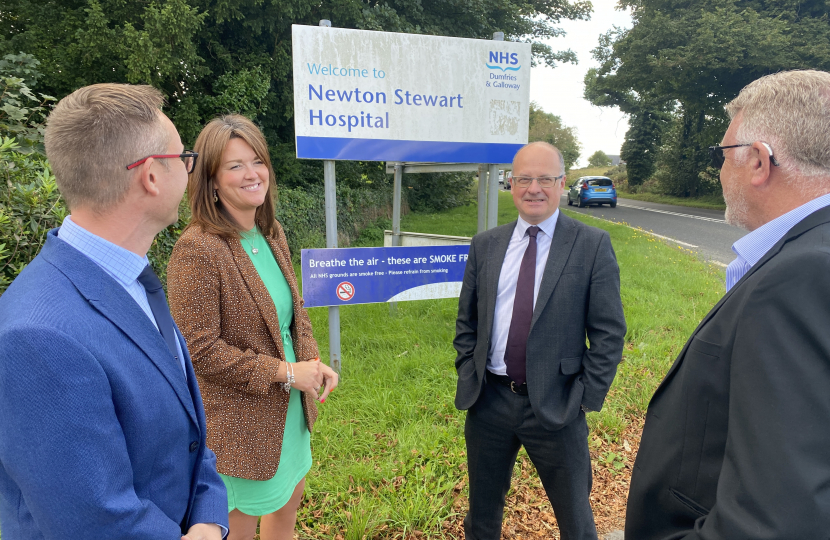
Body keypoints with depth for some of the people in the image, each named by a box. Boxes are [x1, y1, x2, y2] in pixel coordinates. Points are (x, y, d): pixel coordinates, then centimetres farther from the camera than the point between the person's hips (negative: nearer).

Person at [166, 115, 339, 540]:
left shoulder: (271, 234, 3)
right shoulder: (197, 249, -22)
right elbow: (199, 349, -22)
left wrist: (312, 360, -5)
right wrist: (284, 371, -21)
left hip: (289, 408, 8)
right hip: (238, 419, -7)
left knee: (289, 502, 26)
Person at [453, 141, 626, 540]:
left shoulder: (593, 245, -6)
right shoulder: (485, 245, 4)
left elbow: (609, 333, -5)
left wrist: (585, 399, -9)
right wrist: (468, 377, 3)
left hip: (555, 406, -2)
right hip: (488, 401, 3)